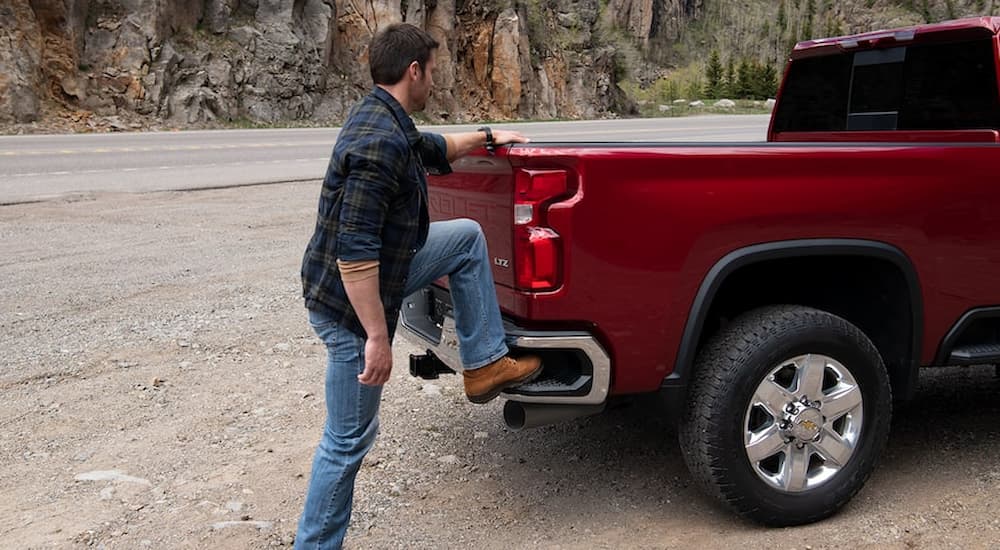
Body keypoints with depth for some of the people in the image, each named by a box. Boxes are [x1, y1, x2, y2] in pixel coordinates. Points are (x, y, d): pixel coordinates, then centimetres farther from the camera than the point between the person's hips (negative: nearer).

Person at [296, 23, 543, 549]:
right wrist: (377, 336, -28)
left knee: (467, 237, 15)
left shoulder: (384, 121, 5)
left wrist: (489, 137, 37)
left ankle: (484, 364, 17)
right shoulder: (379, 142, -27)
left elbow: (435, 148, 28)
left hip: (375, 272, 10)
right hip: (350, 303, -10)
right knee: (350, 439, 2)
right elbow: (354, 250, -31)